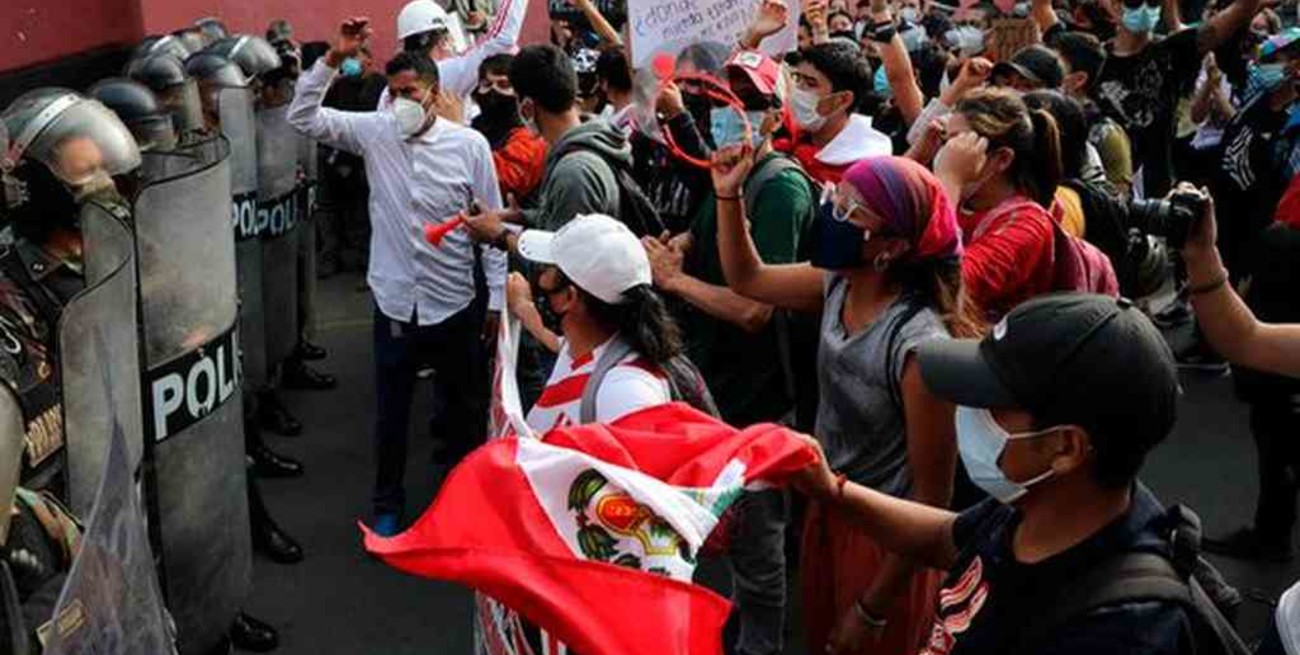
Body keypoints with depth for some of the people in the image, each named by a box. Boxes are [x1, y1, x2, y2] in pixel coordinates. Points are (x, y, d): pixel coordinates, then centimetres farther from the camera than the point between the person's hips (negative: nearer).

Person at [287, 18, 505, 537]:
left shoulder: (469, 144, -8)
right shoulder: (373, 132, -2)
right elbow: (302, 117, -5)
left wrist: (498, 298, -4)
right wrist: (334, 59, -16)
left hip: (456, 305, -1)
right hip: (395, 304, 1)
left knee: (467, 408, 15)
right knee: (392, 412, 14)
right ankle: (387, 503, 33)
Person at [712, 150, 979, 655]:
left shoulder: (918, 345, -32)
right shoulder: (838, 286, -11)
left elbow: (932, 498, -24)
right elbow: (748, 279, 10)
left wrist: (873, 609, -15)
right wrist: (729, 194, -7)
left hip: (885, 538, -7)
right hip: (827, 511, 7)